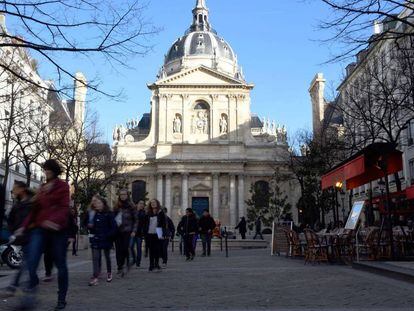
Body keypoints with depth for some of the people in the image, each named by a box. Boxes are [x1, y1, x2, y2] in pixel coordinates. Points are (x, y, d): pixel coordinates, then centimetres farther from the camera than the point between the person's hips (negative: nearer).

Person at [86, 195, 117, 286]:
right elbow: (87, 225, 14)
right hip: (95, 240, 2)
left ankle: (109, 273, 34)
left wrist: (107, 235, -19)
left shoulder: (108, 214, -8)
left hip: (106, 240, -2)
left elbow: (114, 227, -10)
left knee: (107, 257, 14)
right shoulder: (92, 214, 3)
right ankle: (95, 277, -11)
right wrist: (89, 226, -9)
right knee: (95, 258, -7)